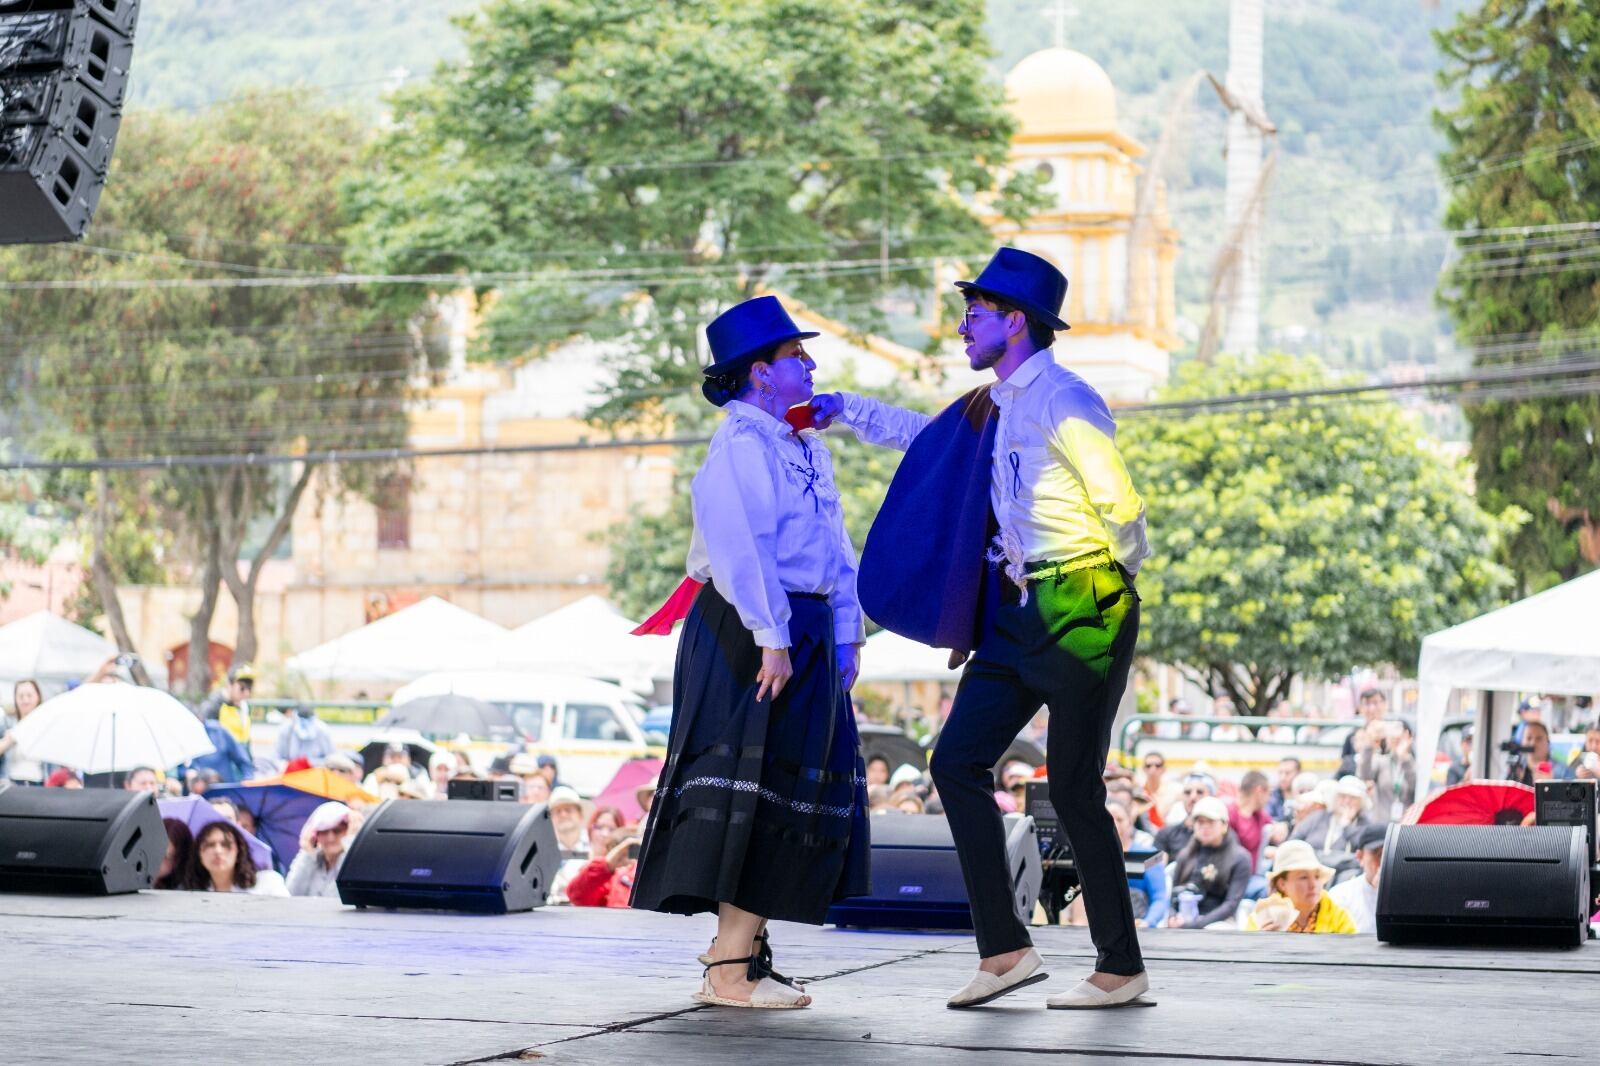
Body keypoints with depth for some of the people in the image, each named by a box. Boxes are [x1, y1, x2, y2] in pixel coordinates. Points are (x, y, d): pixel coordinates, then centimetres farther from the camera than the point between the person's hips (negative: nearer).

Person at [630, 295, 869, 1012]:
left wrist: (845, 636, 9)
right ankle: (730, 971, -8)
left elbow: (835, 546, 16)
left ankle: (739, 955, 17)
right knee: (755, 791, -10)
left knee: (798, 796, 10)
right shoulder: (739, 444, -11)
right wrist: (772, 638, -24)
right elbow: (740, 547, -20)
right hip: (750, 632, -9)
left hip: (804, 636, 9)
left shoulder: (808, 446, 17)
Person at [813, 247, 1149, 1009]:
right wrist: (847, 410, 31)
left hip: (1081, 610, -9)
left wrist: (1120, 575, -4)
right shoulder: (993, 406, 13)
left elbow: (1121, 507, -16)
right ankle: (1004, 949, 6)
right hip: (1015, 612, 9)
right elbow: (926, 434, 34)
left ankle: (1121, 969, 8)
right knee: (957, 762, 3)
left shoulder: (1062, 402, -14)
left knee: (1073, 789, -4)